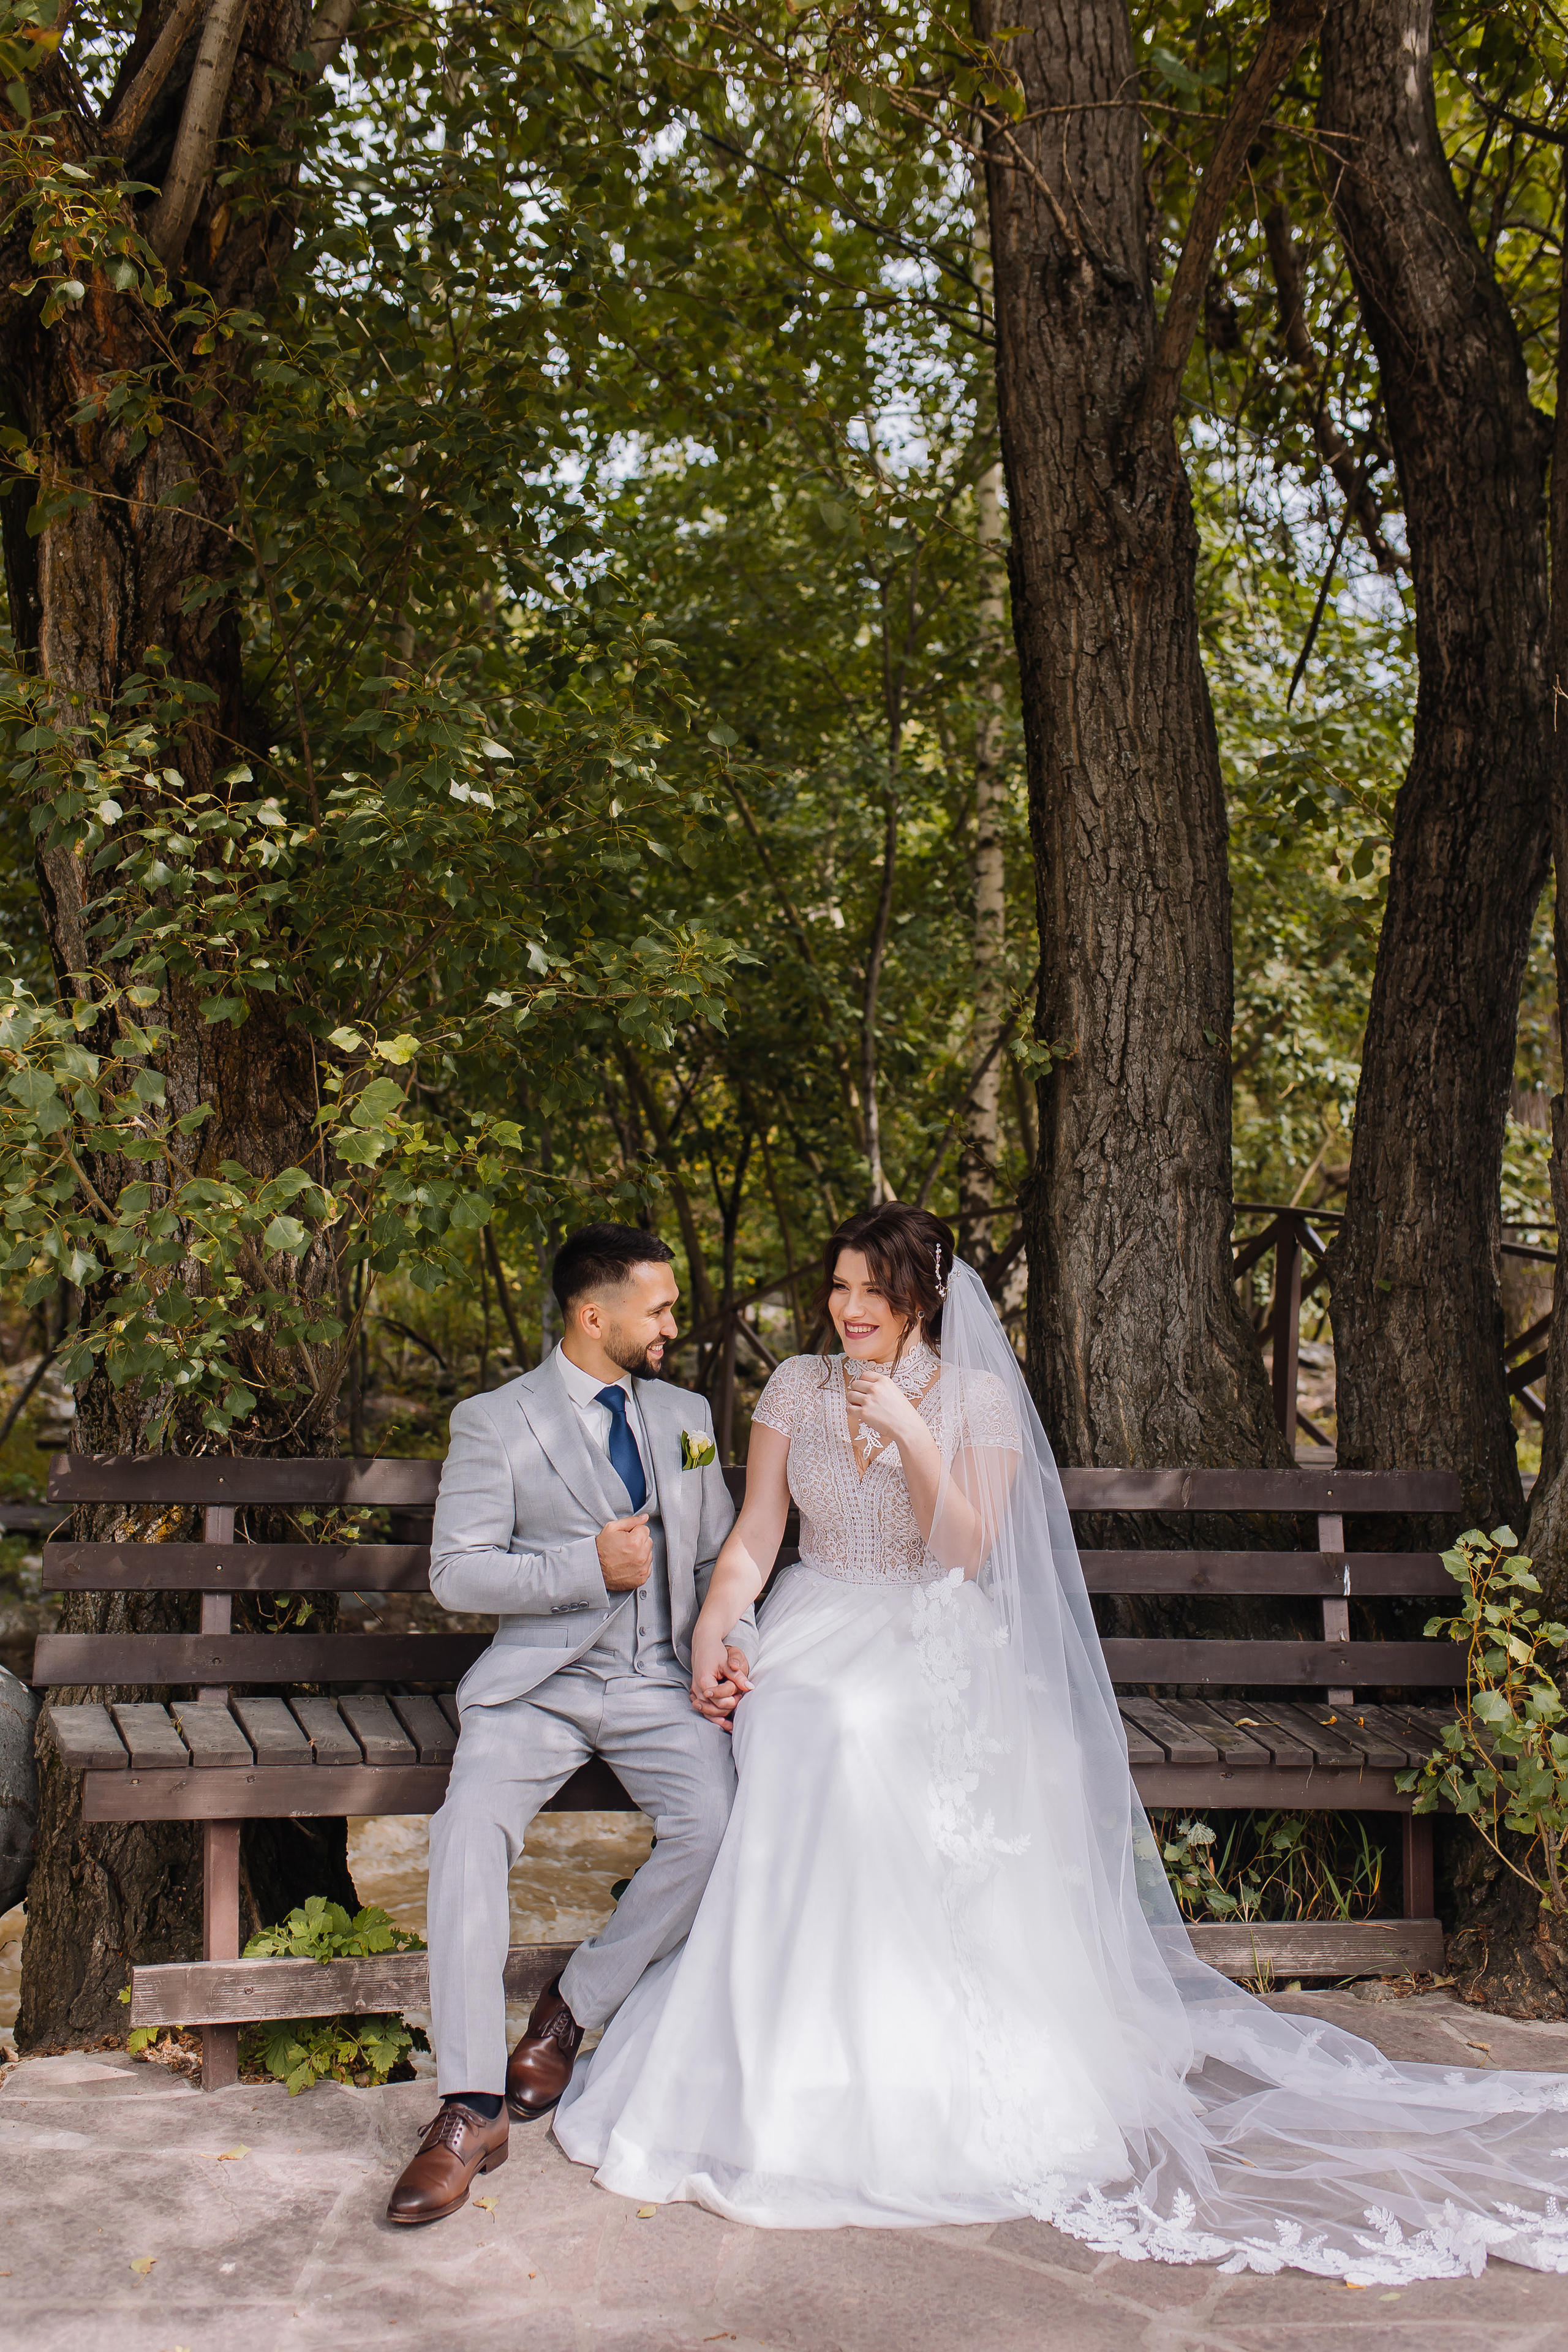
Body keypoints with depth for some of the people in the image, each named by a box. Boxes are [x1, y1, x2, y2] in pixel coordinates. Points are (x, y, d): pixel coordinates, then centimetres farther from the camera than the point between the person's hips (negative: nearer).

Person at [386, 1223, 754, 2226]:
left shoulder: (686, 1415, 15)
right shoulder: (495, 1421, 1)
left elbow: (720, 1552, 19)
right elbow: (456, 1570, -5)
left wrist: (734, 1643, 0)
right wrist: (585, 1568, -16)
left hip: (662, 1683, 3)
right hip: (539, 1681, -3)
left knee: (717, 1823, -25)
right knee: (471, 1826, -29)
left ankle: (572, 2010, -3)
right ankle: (471, 2112, -19)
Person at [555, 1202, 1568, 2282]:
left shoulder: (980, 1398, 1)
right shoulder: (798, 1386, 9)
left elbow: (967, 1552, -7)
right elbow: (755, 1534, 6)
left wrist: (910, 1435, -18)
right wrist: (712, 1629, -10)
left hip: (934, 1646, -2)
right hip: (815, 1635, 2)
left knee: (870, 1730, -34)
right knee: (804, 1740, -31)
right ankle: (799, 2068, -17)